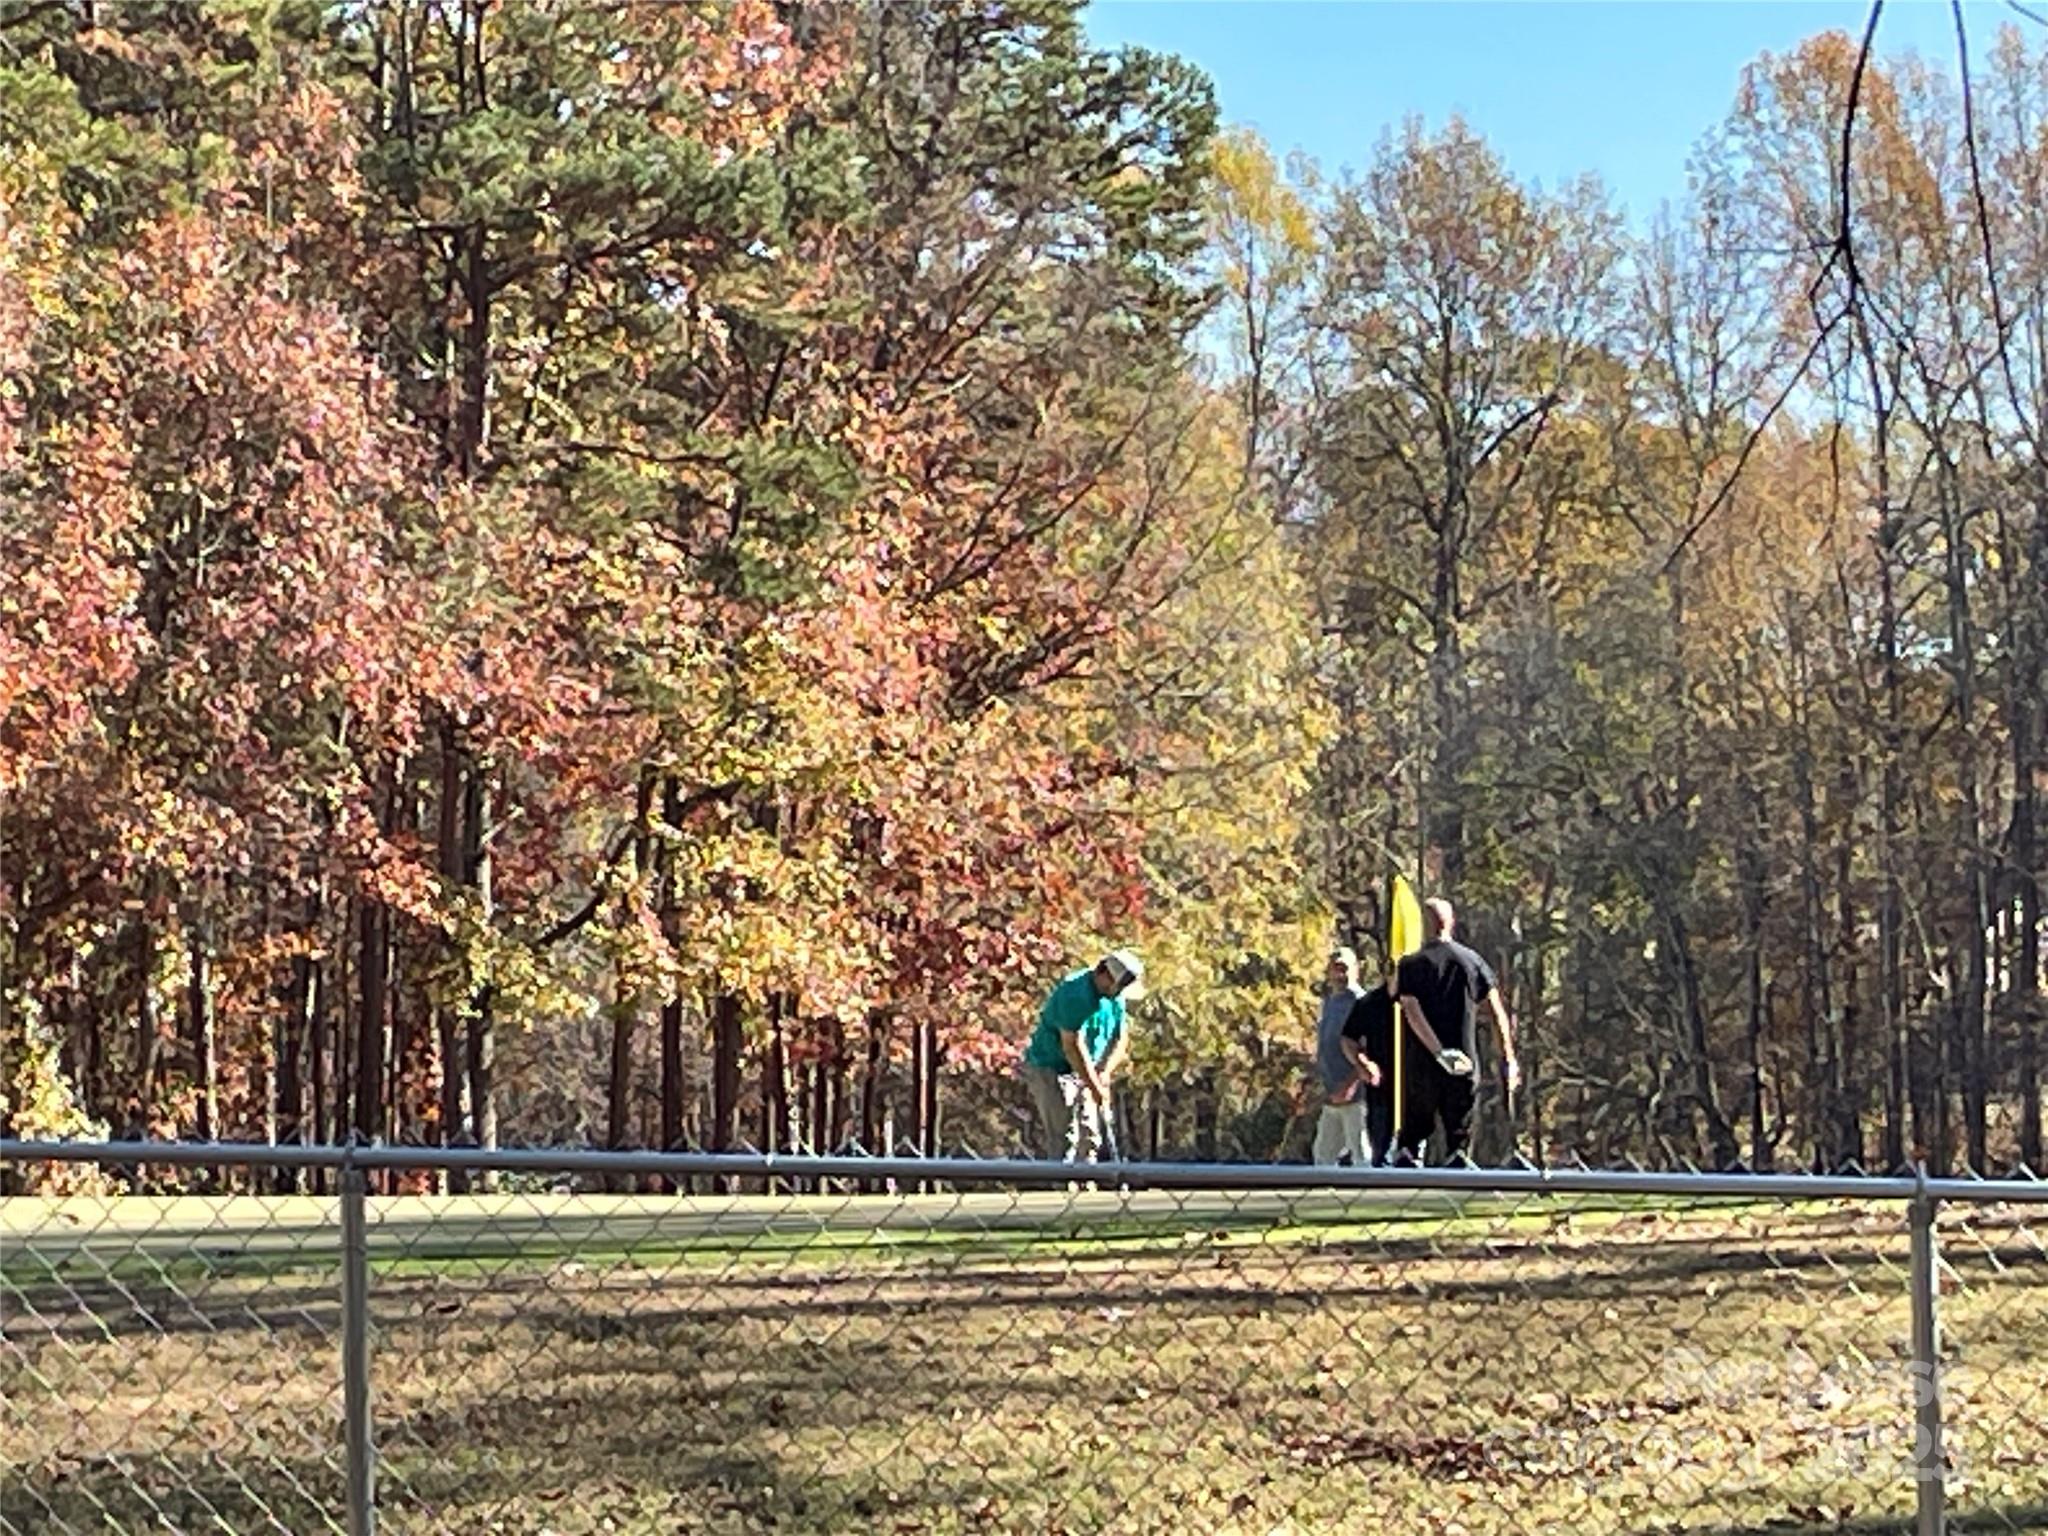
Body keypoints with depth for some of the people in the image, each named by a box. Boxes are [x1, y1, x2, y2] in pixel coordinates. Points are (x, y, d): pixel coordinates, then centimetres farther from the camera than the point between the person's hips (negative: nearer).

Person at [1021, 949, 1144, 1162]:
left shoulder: (1116, 997, -1)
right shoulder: (1074, 993, -26)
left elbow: (1121, 1039, 6)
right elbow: (1072, 1045, -28)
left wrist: (1105, 1072, -11)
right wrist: (1095, 1087, -25)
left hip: (1085, 1072, 8)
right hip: (1050, 1070, -8)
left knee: (1090, 1137, 5)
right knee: (1064, 1138, -13)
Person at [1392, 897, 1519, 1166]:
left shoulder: (1410, 965, 0)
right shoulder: (1473, 961, 5)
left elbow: (1411, 1012, -14)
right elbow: (1498, 1011, 1)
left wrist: (1440, 1052, -20)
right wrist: (1509, 1058, 2)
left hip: (1422, 1065, -1)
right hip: (1465, 1066, 1)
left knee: (1413, 1136, 8)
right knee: (1459, 1138, 6)